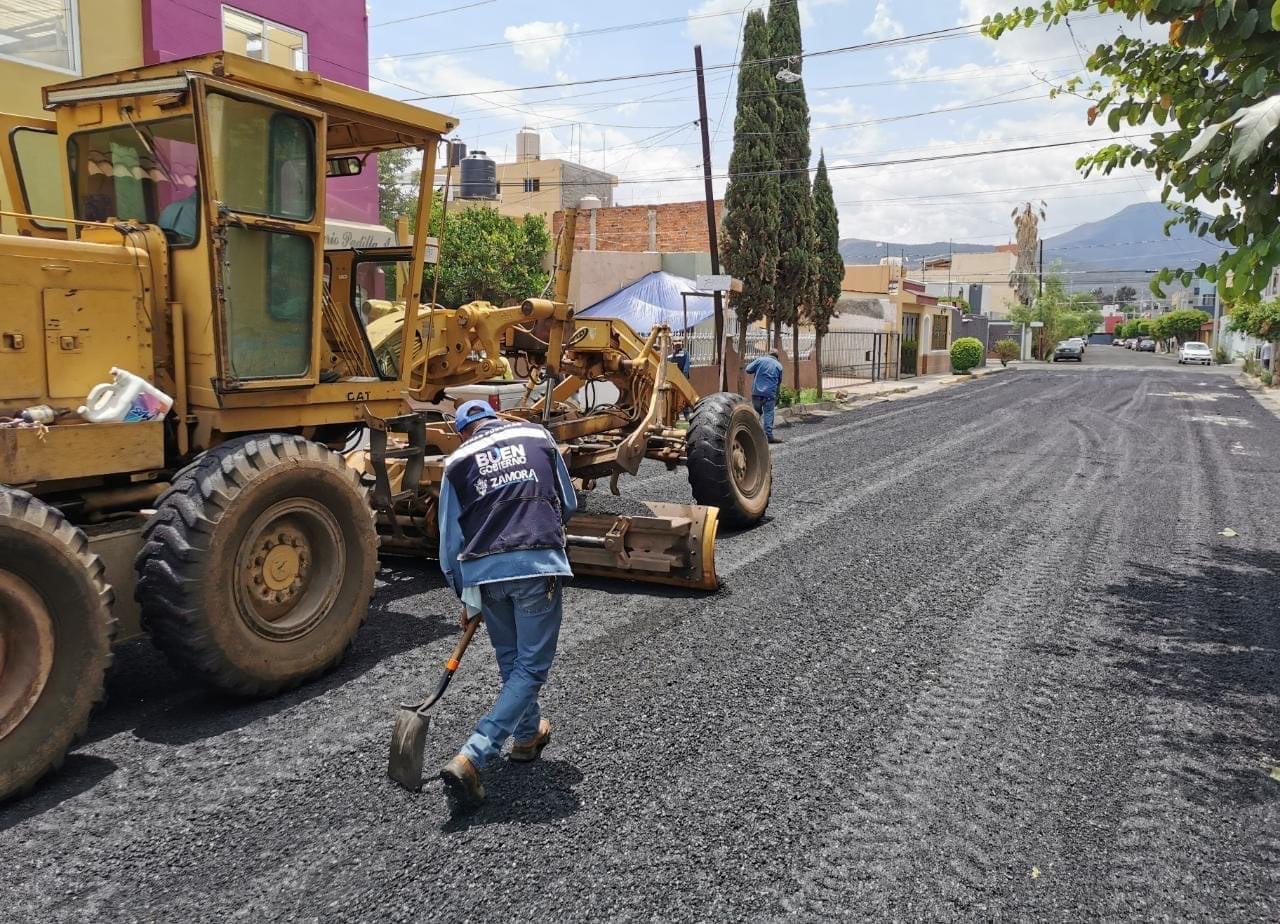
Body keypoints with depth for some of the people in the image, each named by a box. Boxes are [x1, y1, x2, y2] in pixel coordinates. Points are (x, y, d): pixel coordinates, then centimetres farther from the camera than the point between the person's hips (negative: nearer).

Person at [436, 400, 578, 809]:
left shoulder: (457, 461, 15)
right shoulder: (537, 437, 15)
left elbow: (450, 539, 14)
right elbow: (569, 504, 21)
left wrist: (464, 597, 26)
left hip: (482, 571, 3)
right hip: (538, 563, -2)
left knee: (510, 659, 23)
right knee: (531, 665, 4)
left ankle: (527, 736, 42)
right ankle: (471, 757, -6)